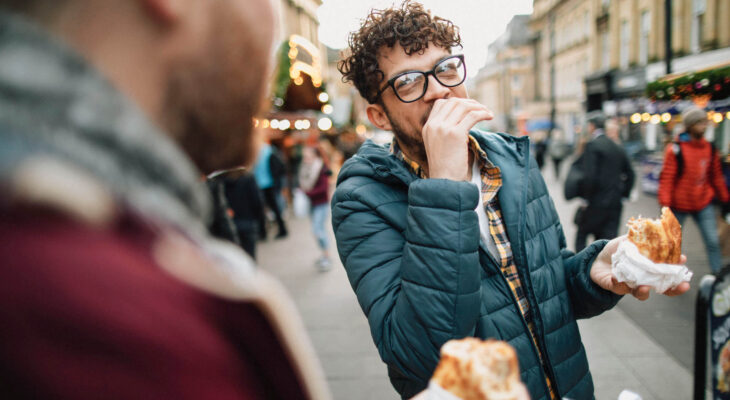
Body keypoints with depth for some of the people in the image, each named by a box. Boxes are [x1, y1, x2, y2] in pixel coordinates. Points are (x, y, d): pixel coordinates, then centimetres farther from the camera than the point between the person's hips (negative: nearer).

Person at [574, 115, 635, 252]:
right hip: (615, 203, 6)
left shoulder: (592, 145, -12)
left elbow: (589, 176, -18)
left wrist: (586, 199, -9)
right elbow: (630, 174, 14)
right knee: (609, 238, 8)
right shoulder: (618, 147, 10)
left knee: (581, 234, 10)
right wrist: (622, 194, 18)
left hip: (597, 203, -6)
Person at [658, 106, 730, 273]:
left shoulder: (710, 148, 3)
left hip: (704, 204, 4)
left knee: (713, 242, 0)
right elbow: (666, 178, -15)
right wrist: (665, 204, -20)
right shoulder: (676, 149, -14)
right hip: (679, 204, -4)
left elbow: (716, 177, 13)